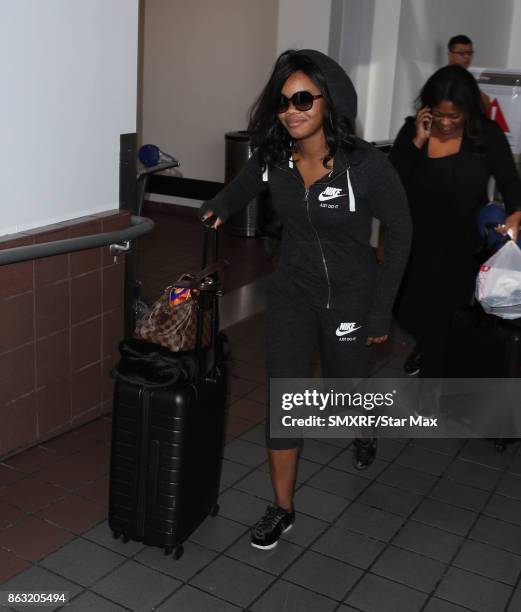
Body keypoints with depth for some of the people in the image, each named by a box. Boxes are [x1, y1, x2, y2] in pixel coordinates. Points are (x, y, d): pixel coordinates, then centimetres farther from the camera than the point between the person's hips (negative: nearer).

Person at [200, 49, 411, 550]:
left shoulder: (365, 165, -23)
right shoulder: (272, 159, -11)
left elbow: (400, 233, -11)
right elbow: (238, 190, 14)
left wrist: (380, 311, -11)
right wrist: (216, 209, -4)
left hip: (350, 296, -2)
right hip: (292, 291, 3)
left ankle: (365, 434, 56)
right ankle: (282, 508, 14)